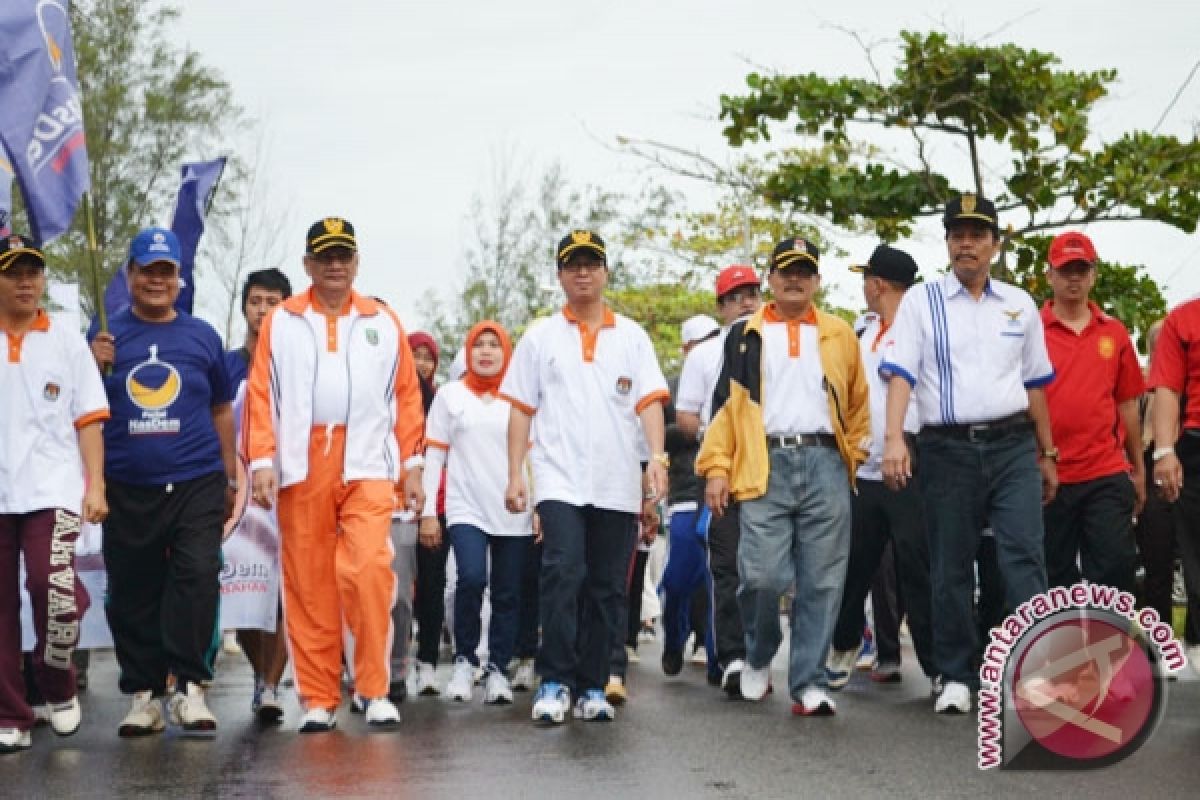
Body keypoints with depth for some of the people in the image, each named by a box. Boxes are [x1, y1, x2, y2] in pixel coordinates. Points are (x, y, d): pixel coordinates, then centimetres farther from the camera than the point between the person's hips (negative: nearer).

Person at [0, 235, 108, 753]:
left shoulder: (68, 342, 8)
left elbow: (88, 419, 6)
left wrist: (96, 486, -3)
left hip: (52, 489, -1)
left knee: (52, 586, -18)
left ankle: (58, 685, 8)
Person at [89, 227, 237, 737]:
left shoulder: (202, 336, 10)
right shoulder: (106, 337, 7)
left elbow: (222, 409, 16)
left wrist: (229, 477, 15)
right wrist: (93, 367, -10)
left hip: (195, 484, 0)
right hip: (127, 489, 1)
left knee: (197, 577, -13)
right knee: (132, 595, 5)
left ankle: (189, 687, -6)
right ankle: (143, 694, 14)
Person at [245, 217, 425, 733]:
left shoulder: (383, 322, 13)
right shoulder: (281, 322, 10)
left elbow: (406, 396, 11)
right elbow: (261, 395, 4)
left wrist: (412, 465, 5)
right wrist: (261, 462, -5)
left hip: (368, 465, 0)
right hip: (302, 467, 1)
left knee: (370, 570, -14)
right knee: (308, 582, 1)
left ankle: (375, 690, -3)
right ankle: (318, 699, 8)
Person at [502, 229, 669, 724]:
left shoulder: (631, 336, 12)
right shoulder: (540, 336, 10)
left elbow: (649, 402, 3)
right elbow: (521, 409, 8)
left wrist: (657, 457, -13)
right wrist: (515, 474, 0)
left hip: (618, 484, 2)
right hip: (560, 479, -2)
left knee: (607, 587, 4)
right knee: (563, 572, -18)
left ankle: (592, 687, 12)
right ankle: (554, 682, -12)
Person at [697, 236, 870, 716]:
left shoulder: (839, 335, 16)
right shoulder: (745, 335, 13)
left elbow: (858, 402, 20)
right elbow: (725, 403, 8)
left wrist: (853, 454, 9)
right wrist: (716, 468, 0)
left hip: (824, 464, 2)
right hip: (764, 466, -1)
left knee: (821, 582, -2)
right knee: (763, 575, -11)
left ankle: (808, 685, 5)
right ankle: (758, 658, 17)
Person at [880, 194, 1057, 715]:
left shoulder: (1020, 305, 12)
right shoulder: (921, 301, 3)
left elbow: (1035, 384, 17)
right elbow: (900, 374, -6)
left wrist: (1047, 454, 17)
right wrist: (893, 438, -21)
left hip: (1013, 446, 2)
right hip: (947, 448, -1)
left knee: (1024, 557, -9)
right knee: (951, 566, 5)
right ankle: (956, 676, 15)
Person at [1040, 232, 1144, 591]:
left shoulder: (1114, 333, 9)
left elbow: (1127, 405, 14)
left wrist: (1138, 469, 15)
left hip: (1107, 476, 2)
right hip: (1048, 477, -2)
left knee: (1117, 563, -6)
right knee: (1055, 576, 7)